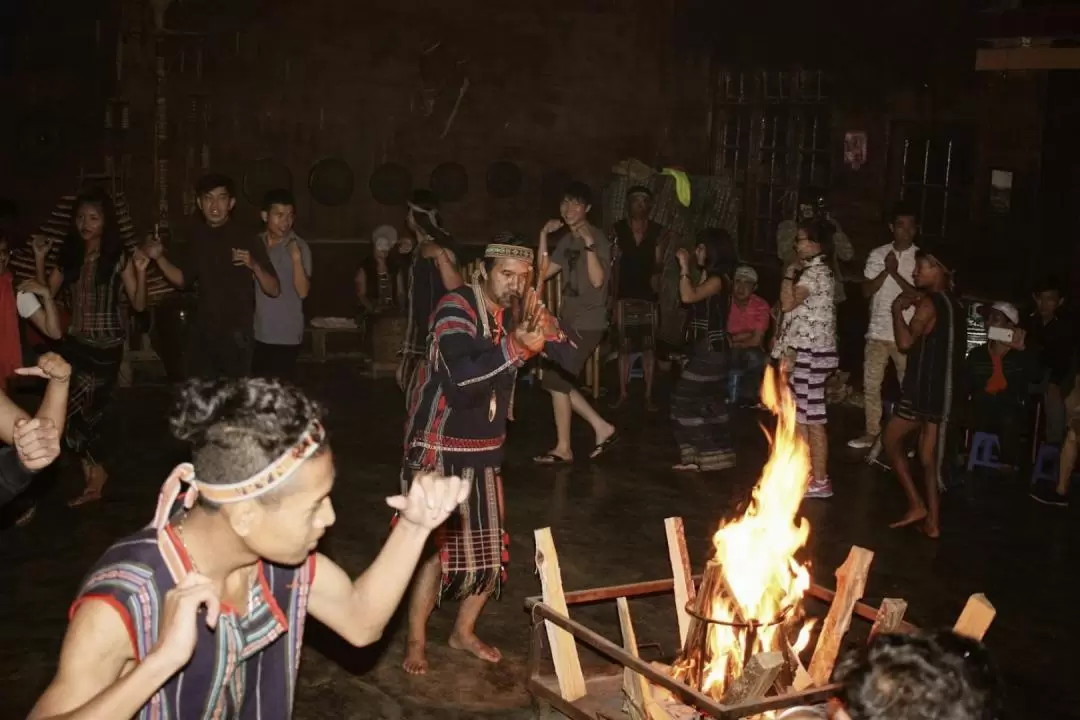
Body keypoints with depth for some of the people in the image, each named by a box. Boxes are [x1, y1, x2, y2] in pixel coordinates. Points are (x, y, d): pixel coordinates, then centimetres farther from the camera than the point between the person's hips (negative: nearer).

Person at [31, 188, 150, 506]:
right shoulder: (69, 256, 6)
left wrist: (141, 273, -23)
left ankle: (94, 473, 11)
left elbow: (139, 305, -8)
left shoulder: (119, 258, -7)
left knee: (70, 411, -9)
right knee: (83, 413, 7)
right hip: (74, 343, 5)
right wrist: (39, 258, -1)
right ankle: (94, 474, 22)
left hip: (105, 347, -5)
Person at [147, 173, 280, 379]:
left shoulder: (248, 240, -9)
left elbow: (274, 290, -10)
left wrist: (254, 265, -27)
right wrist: (160, 258, 1)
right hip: (202, 334, 4)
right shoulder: (195, 237, 4)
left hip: (236, 335, -4)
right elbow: (184, 279, 17)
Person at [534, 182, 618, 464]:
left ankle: (563, 448, 6)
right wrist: (544, 236, 1)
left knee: (556, 380, -6)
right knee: (558, 381, 9)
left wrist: (589, 245, -32)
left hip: (588, 323, -8)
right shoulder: (567, 240, 11)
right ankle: (601, 428, 19)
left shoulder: (597, 239, -12)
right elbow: (544, 272, 7)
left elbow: (597, 280, -24)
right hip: (569, 320, 8)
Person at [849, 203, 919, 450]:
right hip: (878, 332, 3)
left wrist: (896, 273, -17)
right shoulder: (878, 254, 4)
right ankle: (872, 432, 18)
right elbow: (866, 291, 1)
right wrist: (885, 271, -12)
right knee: (871, 385, 7)